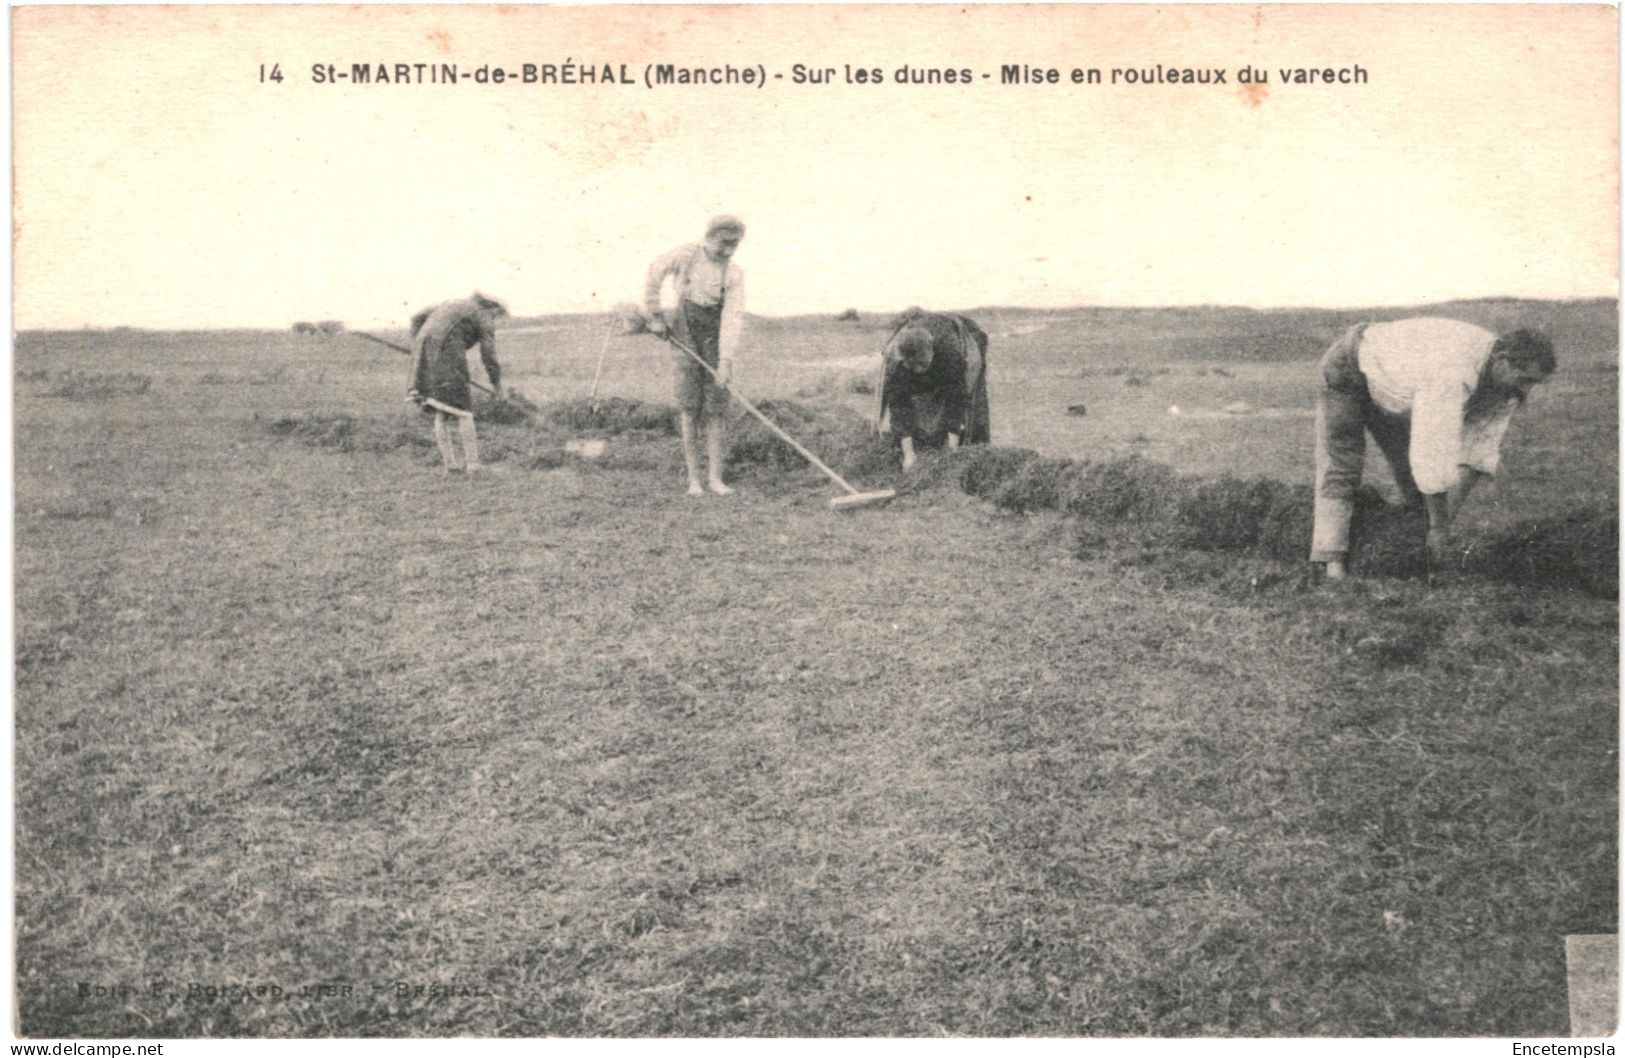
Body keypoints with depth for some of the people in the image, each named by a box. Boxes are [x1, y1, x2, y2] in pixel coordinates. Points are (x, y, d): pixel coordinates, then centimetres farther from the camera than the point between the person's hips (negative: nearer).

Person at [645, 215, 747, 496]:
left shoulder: (734, 275, -6)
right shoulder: (688, 255, -9)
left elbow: (733, 318, -13)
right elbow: (655, 272, 2)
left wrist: (726, 360, -22)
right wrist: (654, 315, 2)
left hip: (715, 332, 1)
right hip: (685, 326, -1)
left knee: (715, 408, -3)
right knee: (689, 404, -8)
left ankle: (715, 477, 0)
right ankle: (693, 477, -6)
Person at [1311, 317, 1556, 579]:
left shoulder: (1505, 378, -14)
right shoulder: (1452, 372, -42)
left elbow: (1480, 450, -10)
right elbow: (1432, 452, -41)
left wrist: (1447, 520, -16)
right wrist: (1439, 527, -33)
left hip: (1391, 383, 8)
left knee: (1409, 469, 7)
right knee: (1339, 470, -16)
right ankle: (1334, 563, -19)